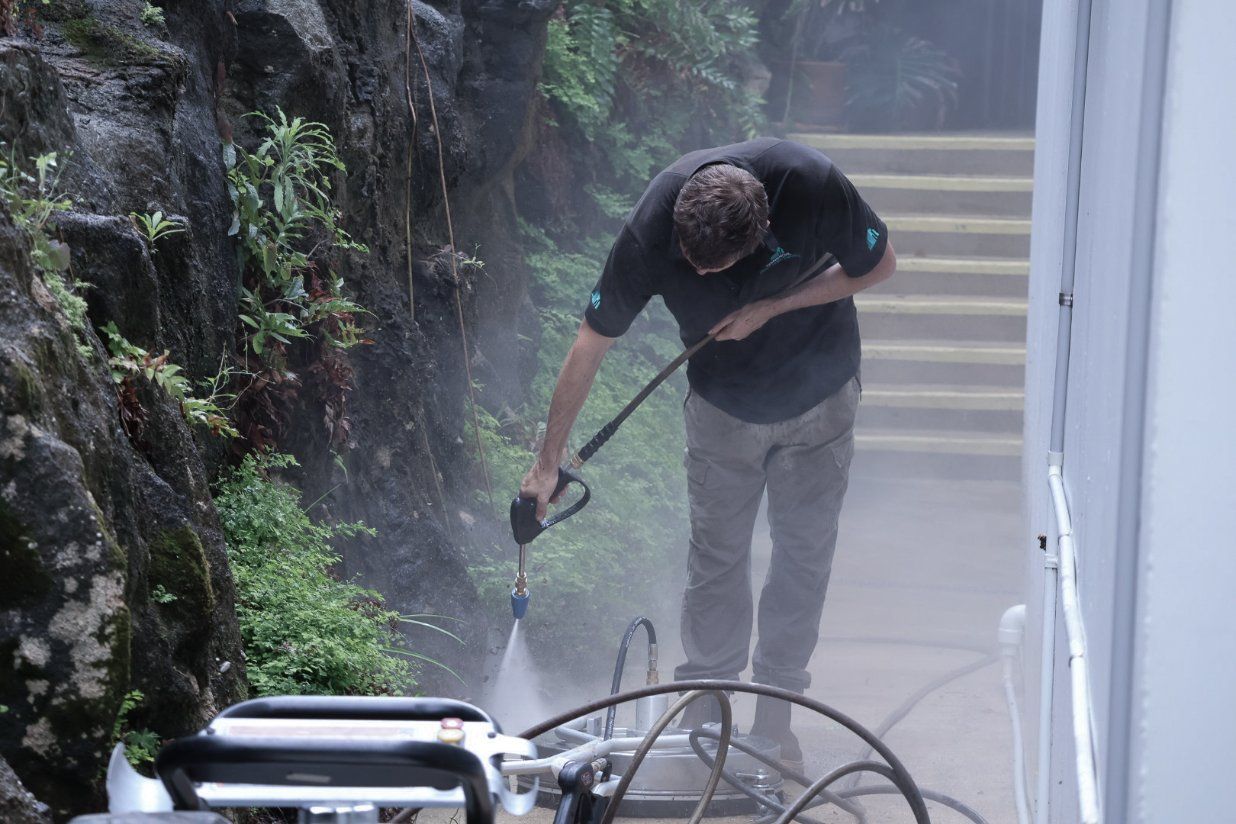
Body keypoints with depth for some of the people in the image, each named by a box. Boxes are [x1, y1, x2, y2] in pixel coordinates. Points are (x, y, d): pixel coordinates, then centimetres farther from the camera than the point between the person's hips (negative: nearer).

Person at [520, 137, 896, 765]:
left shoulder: (811, 184, -33)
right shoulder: (649, 233, -30)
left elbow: (877, 265, -14)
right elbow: (591, 344, -18)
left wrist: (770, 307, -24)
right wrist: (547, 464, -14)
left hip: (818, 401, 0)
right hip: (722, 404, 0)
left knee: (804, 550, 7)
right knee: (716, 555, 5)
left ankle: (774, 713, 20)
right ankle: (706, 702, 22)